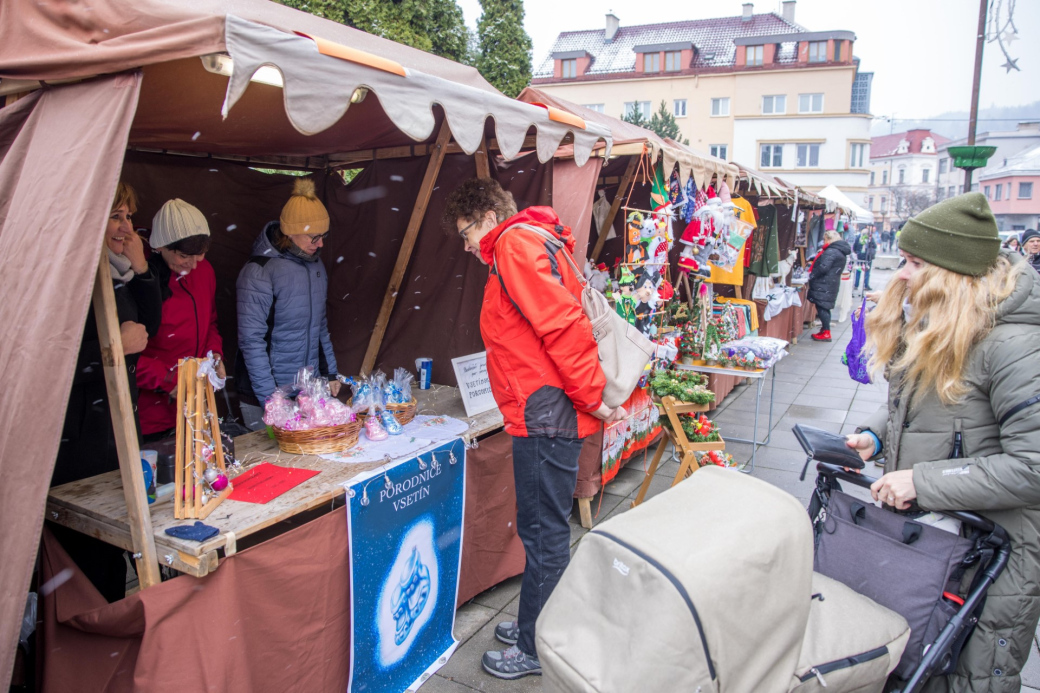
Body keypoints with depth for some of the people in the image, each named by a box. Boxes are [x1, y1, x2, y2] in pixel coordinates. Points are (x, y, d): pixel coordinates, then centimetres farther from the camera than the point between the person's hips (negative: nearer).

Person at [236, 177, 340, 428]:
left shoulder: (315, 264, 8)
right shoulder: (259, 272, -16)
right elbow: (251, 341, -17)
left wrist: (330, 373, 15)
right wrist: (270, 398, -18)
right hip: (267, 395, -6)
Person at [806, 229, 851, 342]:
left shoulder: (831, 252, -17)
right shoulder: (841, 252, 17)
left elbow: (823, 268, -23)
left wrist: (811, 275, -9)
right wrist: (813, 265, 20)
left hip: (824, 285, -10)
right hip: (832, 284, 10)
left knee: (821, 307, -7)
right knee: (825, 308, 15)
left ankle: (826, 333, -6)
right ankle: (825, 331, 21)